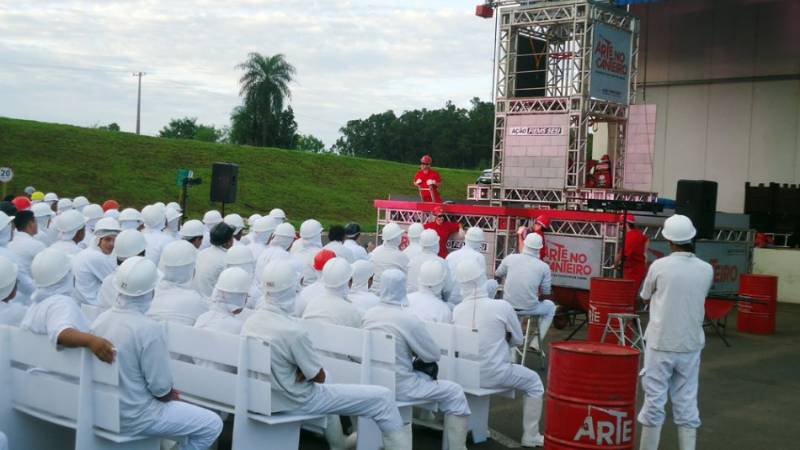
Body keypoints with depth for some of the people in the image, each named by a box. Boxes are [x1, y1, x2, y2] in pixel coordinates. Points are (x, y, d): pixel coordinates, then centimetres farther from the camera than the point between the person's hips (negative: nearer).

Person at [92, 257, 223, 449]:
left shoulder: (101, 319, -2)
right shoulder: (149, 329, -24)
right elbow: (160, 386, -19)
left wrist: (168, 394, 13)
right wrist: (172, 396, 4)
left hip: (103, 411, 8)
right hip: (134, 418, -8)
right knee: (212, 424, 0)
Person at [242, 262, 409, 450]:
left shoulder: (250, 321, -6)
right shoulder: (293, 331, -30)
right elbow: (319, 377, -18)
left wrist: (304, 370, -1)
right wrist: (307, 372, -2)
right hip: (299, 401, -8)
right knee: (382, 397, -5)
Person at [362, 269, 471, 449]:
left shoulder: (369, 315, 1)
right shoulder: (409, 319, -18)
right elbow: (434, 355, -9)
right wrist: (418, 350, 11)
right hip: (398, 387, -7)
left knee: (423, 376, 32)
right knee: (454, 393, 4)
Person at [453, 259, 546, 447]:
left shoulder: (457, 310, -6)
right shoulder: (502, 306, -16)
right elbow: (517, 340, -1)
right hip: (493, 375, -5)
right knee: (534, 382, 20)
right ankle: (530, 437, 21)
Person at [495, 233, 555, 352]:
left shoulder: (510, 258, -2)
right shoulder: (544, 266, -6)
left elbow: (497, 276, 15)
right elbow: (545, 295, 0)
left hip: (508, 306, 3)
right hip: (530, 308, -3)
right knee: (550, 306, 28)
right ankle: (536, 342, 21)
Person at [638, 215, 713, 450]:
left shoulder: (659, 266, -10)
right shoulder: (706, 270, -1)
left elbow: (645, 296, 6)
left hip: (661, 343, -3)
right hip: (691, 345, 3)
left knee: (654, 401, 5)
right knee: (687, 403, 10)